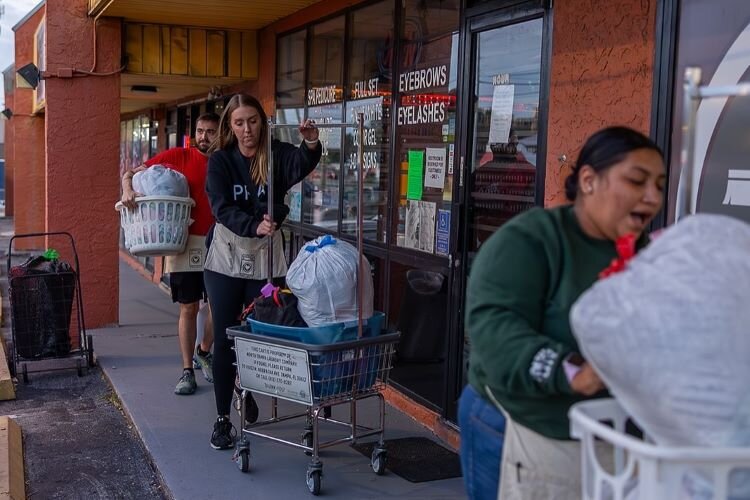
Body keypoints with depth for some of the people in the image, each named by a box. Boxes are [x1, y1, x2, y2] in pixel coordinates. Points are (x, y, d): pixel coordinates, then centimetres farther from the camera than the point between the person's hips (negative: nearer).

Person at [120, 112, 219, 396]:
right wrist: (128, 189, -18)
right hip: (185, 242, -2)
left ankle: (203, 352, 34)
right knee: (189, 308, 5)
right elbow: (132, 173, 3)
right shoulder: (179, 156, 1)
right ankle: (187, 370, 15)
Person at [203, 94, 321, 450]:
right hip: (227, 259, -1)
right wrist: (254, 226, -34)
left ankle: (251, 400, 35)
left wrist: (311, 145, -47)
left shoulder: (278, 154, -3)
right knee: (224, 340, 3)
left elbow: (302, 165, -25)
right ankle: (222, 418, 12)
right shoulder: (220, 160, -3)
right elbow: (222, 208, -16)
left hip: (266, 258, 1)